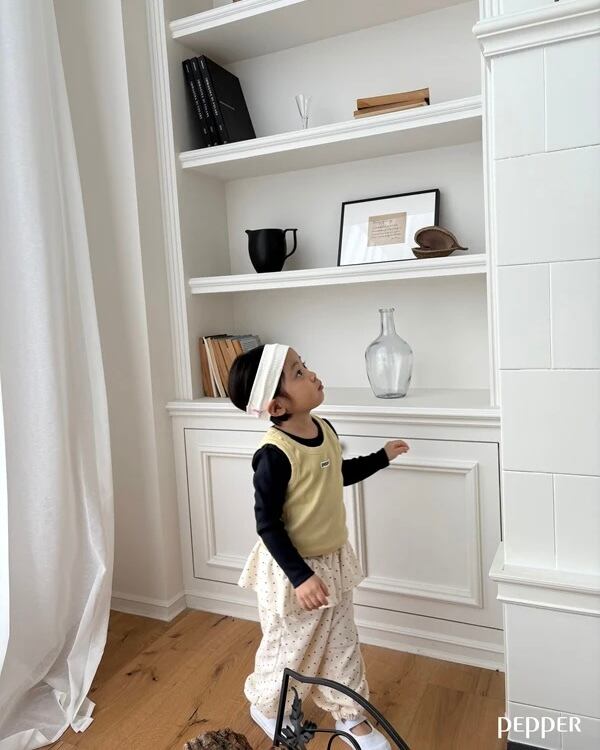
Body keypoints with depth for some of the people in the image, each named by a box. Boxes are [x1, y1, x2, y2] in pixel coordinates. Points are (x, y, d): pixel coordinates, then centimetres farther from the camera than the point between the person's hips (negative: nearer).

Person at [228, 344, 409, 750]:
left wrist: (382, 456, 14)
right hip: (292, 569, -7)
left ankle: (350, 715, 42)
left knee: (342, 642, 21)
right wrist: (300, 576, -24)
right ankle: (266, 706, 45)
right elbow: (268, 525, -24)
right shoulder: (274, 455, -29)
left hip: (334, 559, 7)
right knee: (289, 647, 16)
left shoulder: (325, 429, -5)